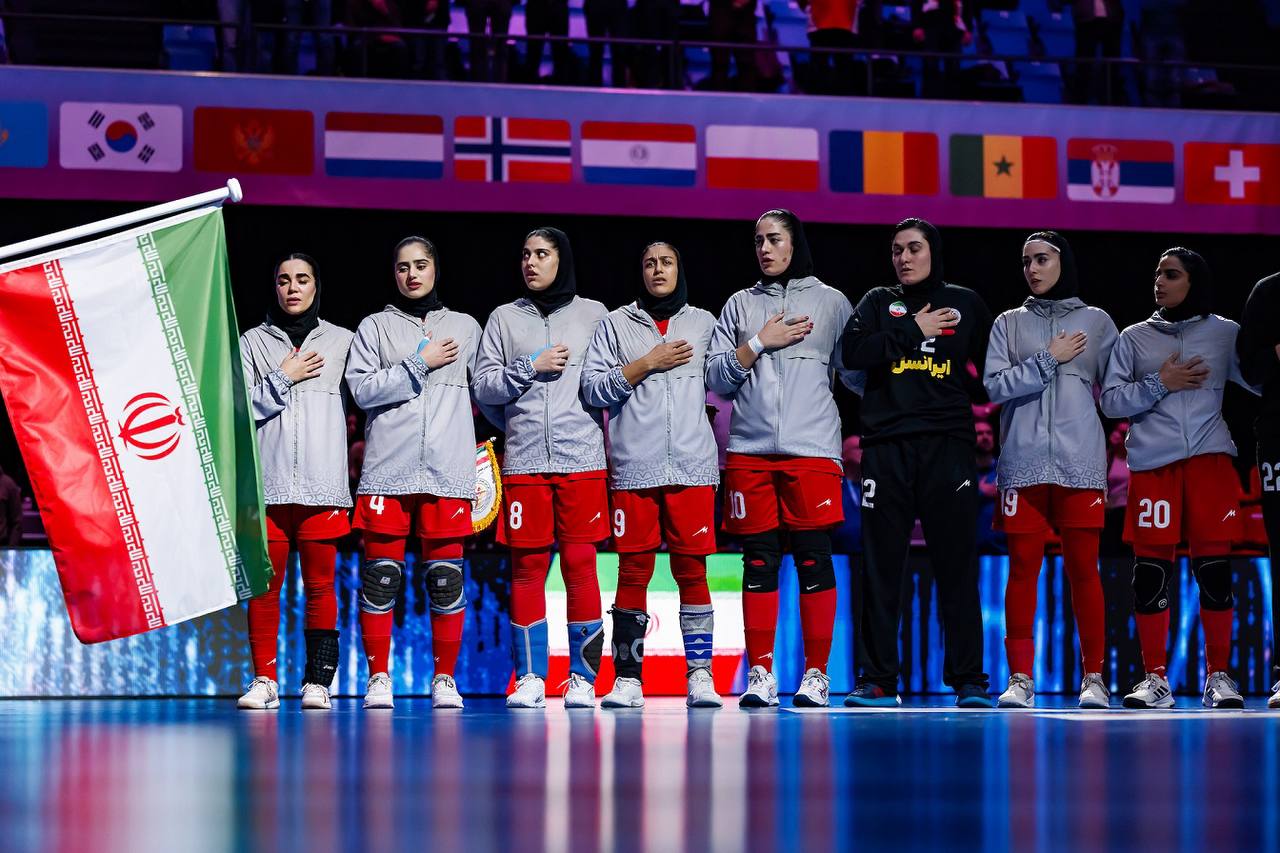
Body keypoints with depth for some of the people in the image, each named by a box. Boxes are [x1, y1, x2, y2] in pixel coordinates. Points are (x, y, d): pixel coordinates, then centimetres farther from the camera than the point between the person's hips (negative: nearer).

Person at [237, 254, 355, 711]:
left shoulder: (342, 341, 13)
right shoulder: (252, 342, 13)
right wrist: (282, 379, -4)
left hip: (322, 484, 0)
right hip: (267, 483, 0)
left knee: (320, 586, -1)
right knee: (264, 586, -2)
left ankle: (317, 681, 2)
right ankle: (264, 679, 2)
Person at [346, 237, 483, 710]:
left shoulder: (466, 327, 16)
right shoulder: (374, 327, 10)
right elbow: (362, 388, -3)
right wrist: (420, 364, -6)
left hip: (448, 472, 1)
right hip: (387, 471, -1)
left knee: (447, 578, -2)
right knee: (380, 576, -4)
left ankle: (445, 677, 7)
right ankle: (378, 677, 3)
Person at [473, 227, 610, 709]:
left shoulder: (593, 314, 11)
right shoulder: (504, 318, 13)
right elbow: (482, 387, 6)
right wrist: (530, 367, -4)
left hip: (582, 457, -1)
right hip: (524, 461, 1)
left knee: (581, 566, -5)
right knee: (527, 568, 0)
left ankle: (583, 678, -1)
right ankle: (530, 678, 4)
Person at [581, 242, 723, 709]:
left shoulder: (703, 323, 15)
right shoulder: (616, 324, 11)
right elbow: (593, 388, 1)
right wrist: (648, 364, -5)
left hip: (692, 465, 1)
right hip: (634, 468, 0)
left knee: (692, 570, -3)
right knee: (633, 573, -1)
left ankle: (701, 676, -1)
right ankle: (627, 679, 2)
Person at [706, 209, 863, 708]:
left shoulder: (830, 302, 10)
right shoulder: (740, 305, 14)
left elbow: (855, 373, 6)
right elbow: (716, 378, 7)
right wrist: (760, 343, -3)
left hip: (811, 450, -2)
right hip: (750, 451, 2)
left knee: (813, 558, -4)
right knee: (758, 562, 1)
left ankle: (816, 673, 1)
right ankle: (759, 673, 4)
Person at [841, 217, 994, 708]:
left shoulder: (965, 305, 12)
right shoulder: (878, 303, 12)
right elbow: (854, 352, -6)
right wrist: (913, 330, -8)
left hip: (948, 446, -1)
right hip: (887, 447, 1)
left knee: (957, 565, -3)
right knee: (880, 566, 0)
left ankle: (969, 680, 0)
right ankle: (878, 681, 4)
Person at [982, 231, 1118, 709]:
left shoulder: (1096, 322, 12)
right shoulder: (1009, 324, 13)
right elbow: (995, 385, -2)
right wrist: (1048, 359, -7)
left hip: (1080, 464, -1)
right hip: (1022, 463, 1)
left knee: (1083, 569, -3)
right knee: (1023, 567, -2)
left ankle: (1093, 677, 1)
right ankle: (1020, 677, 0)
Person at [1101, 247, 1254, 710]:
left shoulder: (1225, 333, 10)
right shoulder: (1134, 338, 12)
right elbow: (1110, 399, 5)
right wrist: (1161, 384, -6)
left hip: (1210, 459, -1)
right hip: (1151, 464, 1)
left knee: (1214, 568, -4)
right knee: (1150, 571, -3)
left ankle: (1219, 677, 4)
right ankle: (1155, 680, 3)